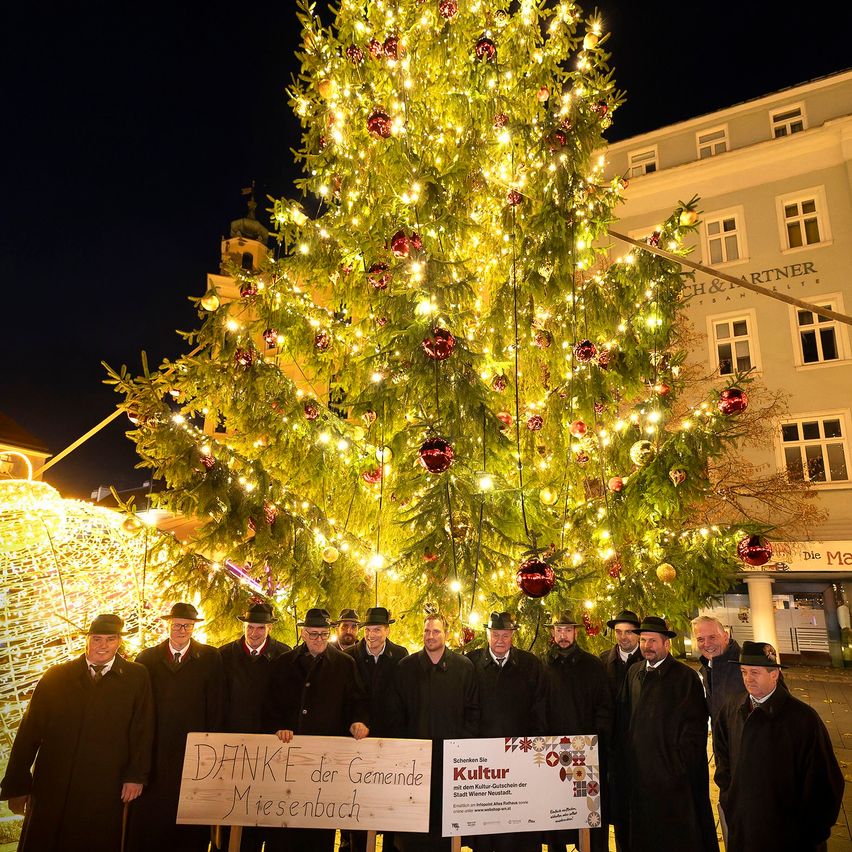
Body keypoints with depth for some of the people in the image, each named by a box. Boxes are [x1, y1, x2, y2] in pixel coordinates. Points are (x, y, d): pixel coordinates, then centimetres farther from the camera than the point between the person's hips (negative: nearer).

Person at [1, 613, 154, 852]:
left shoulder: (136, 677, 0)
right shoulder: (56, 676, 3)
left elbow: (142, 730, 0)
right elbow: (29, 731, 3)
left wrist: (136, 776, -4)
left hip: (105, 793, -1)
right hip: (53, 789, 1)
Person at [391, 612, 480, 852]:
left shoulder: (464, 666, 1)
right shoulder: (405, 667, 2)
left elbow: (473, 709, 4)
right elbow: (396, 711, 6)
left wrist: (466, 742, -2)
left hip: (453, 751, 0)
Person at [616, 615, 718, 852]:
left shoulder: (685, 676, -9)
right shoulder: (634, 673, 7)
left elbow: (694, 725, -11)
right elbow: (623, 717, 13)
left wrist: (680, 765, -13)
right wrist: (626, 756, 8)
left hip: (673, 773, -5)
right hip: (638, 772, 5)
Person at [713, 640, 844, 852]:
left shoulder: (804, 718, -17)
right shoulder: (731, 708, -3)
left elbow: (823, 780, -11)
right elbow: (722, 753, 13)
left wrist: (814, 833, -6)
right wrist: (728, 794, 7)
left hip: (790, 834, -4)